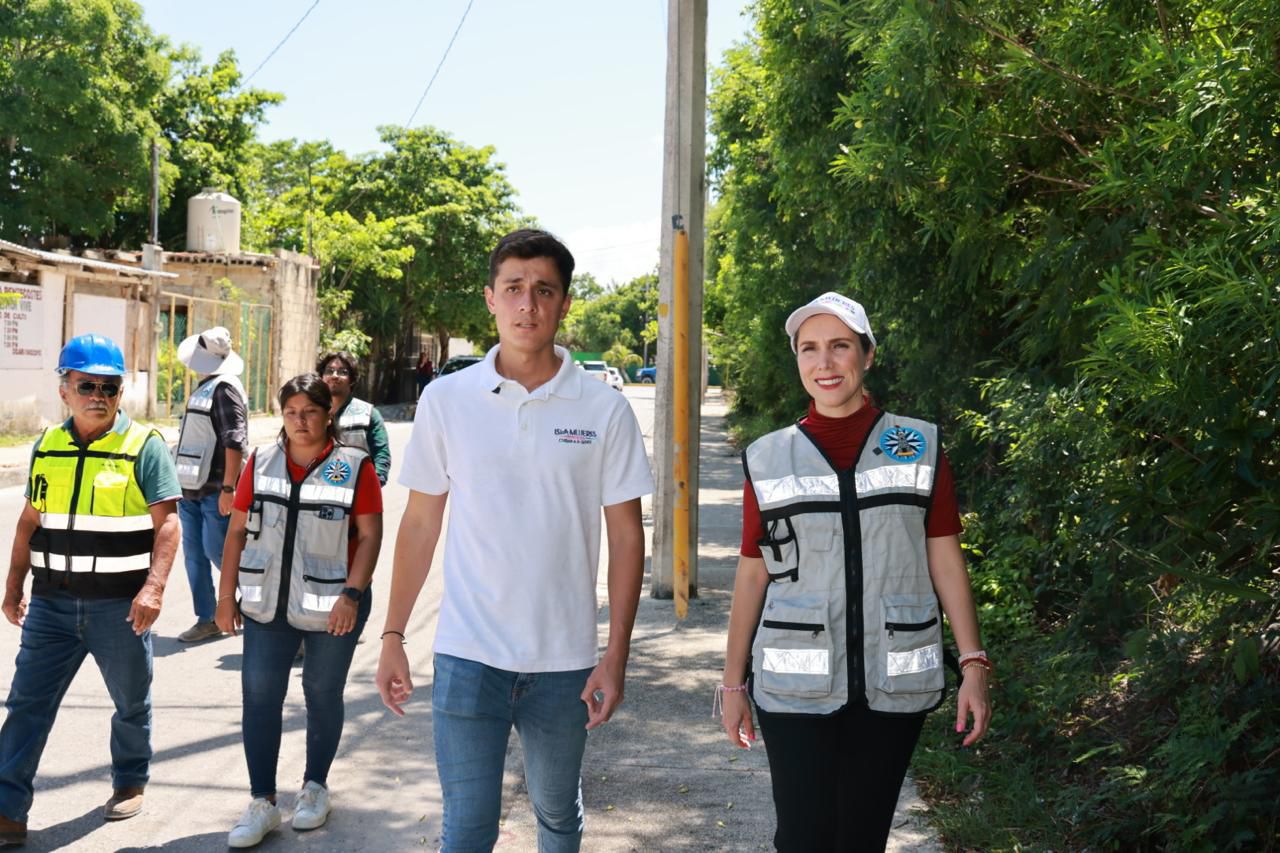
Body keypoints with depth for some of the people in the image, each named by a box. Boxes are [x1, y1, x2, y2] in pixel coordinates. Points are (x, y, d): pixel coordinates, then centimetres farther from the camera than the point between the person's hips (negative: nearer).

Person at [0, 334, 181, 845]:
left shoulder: (144, 446, -9)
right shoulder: (47, 446, 6)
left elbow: (166, 522, -14)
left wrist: (153, 588, -25)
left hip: (120, 605, -3)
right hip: (51, 603, 4)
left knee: (131, 703, 14)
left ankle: (130, 783, 34)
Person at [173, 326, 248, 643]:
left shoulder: (225, 388, -12)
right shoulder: (204, 387, 17)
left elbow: (235, 442, -20)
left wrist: (228, 488, -24)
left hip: (214, 490, -9)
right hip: (191, 487, 9)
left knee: (217, 552, -7)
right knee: (194, 555, 8)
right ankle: (206, 620, 15)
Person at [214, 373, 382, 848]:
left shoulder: (354, 467, -5)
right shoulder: (261, 463, 4)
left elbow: (370, 535, -8)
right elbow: (238, 531, 7)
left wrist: (352, 594, -17)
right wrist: (227, 594, 3)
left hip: (332, 607, -2)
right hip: (267, 604, 3)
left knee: (323, 696, 11)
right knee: (259, 697, 0)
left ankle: (315, 787, 30)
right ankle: (262, 803, 11)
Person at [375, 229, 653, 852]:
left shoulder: (604, 411, -4)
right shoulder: (446, 399, -2)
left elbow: (625, 537, -1)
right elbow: (420, 523, 5)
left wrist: (616, 655, -5)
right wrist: (393, 637, 3)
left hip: (565, 660, 1)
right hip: (468, 656, 0)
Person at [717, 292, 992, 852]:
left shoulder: (920, 447, 2)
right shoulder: (768, 459, 3)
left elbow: (945, 560, 4)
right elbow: (752, 575, 6)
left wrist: (973, 664, -3)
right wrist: (733, 682, 6)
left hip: (893, 684, 1)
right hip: (795, 686, 0)